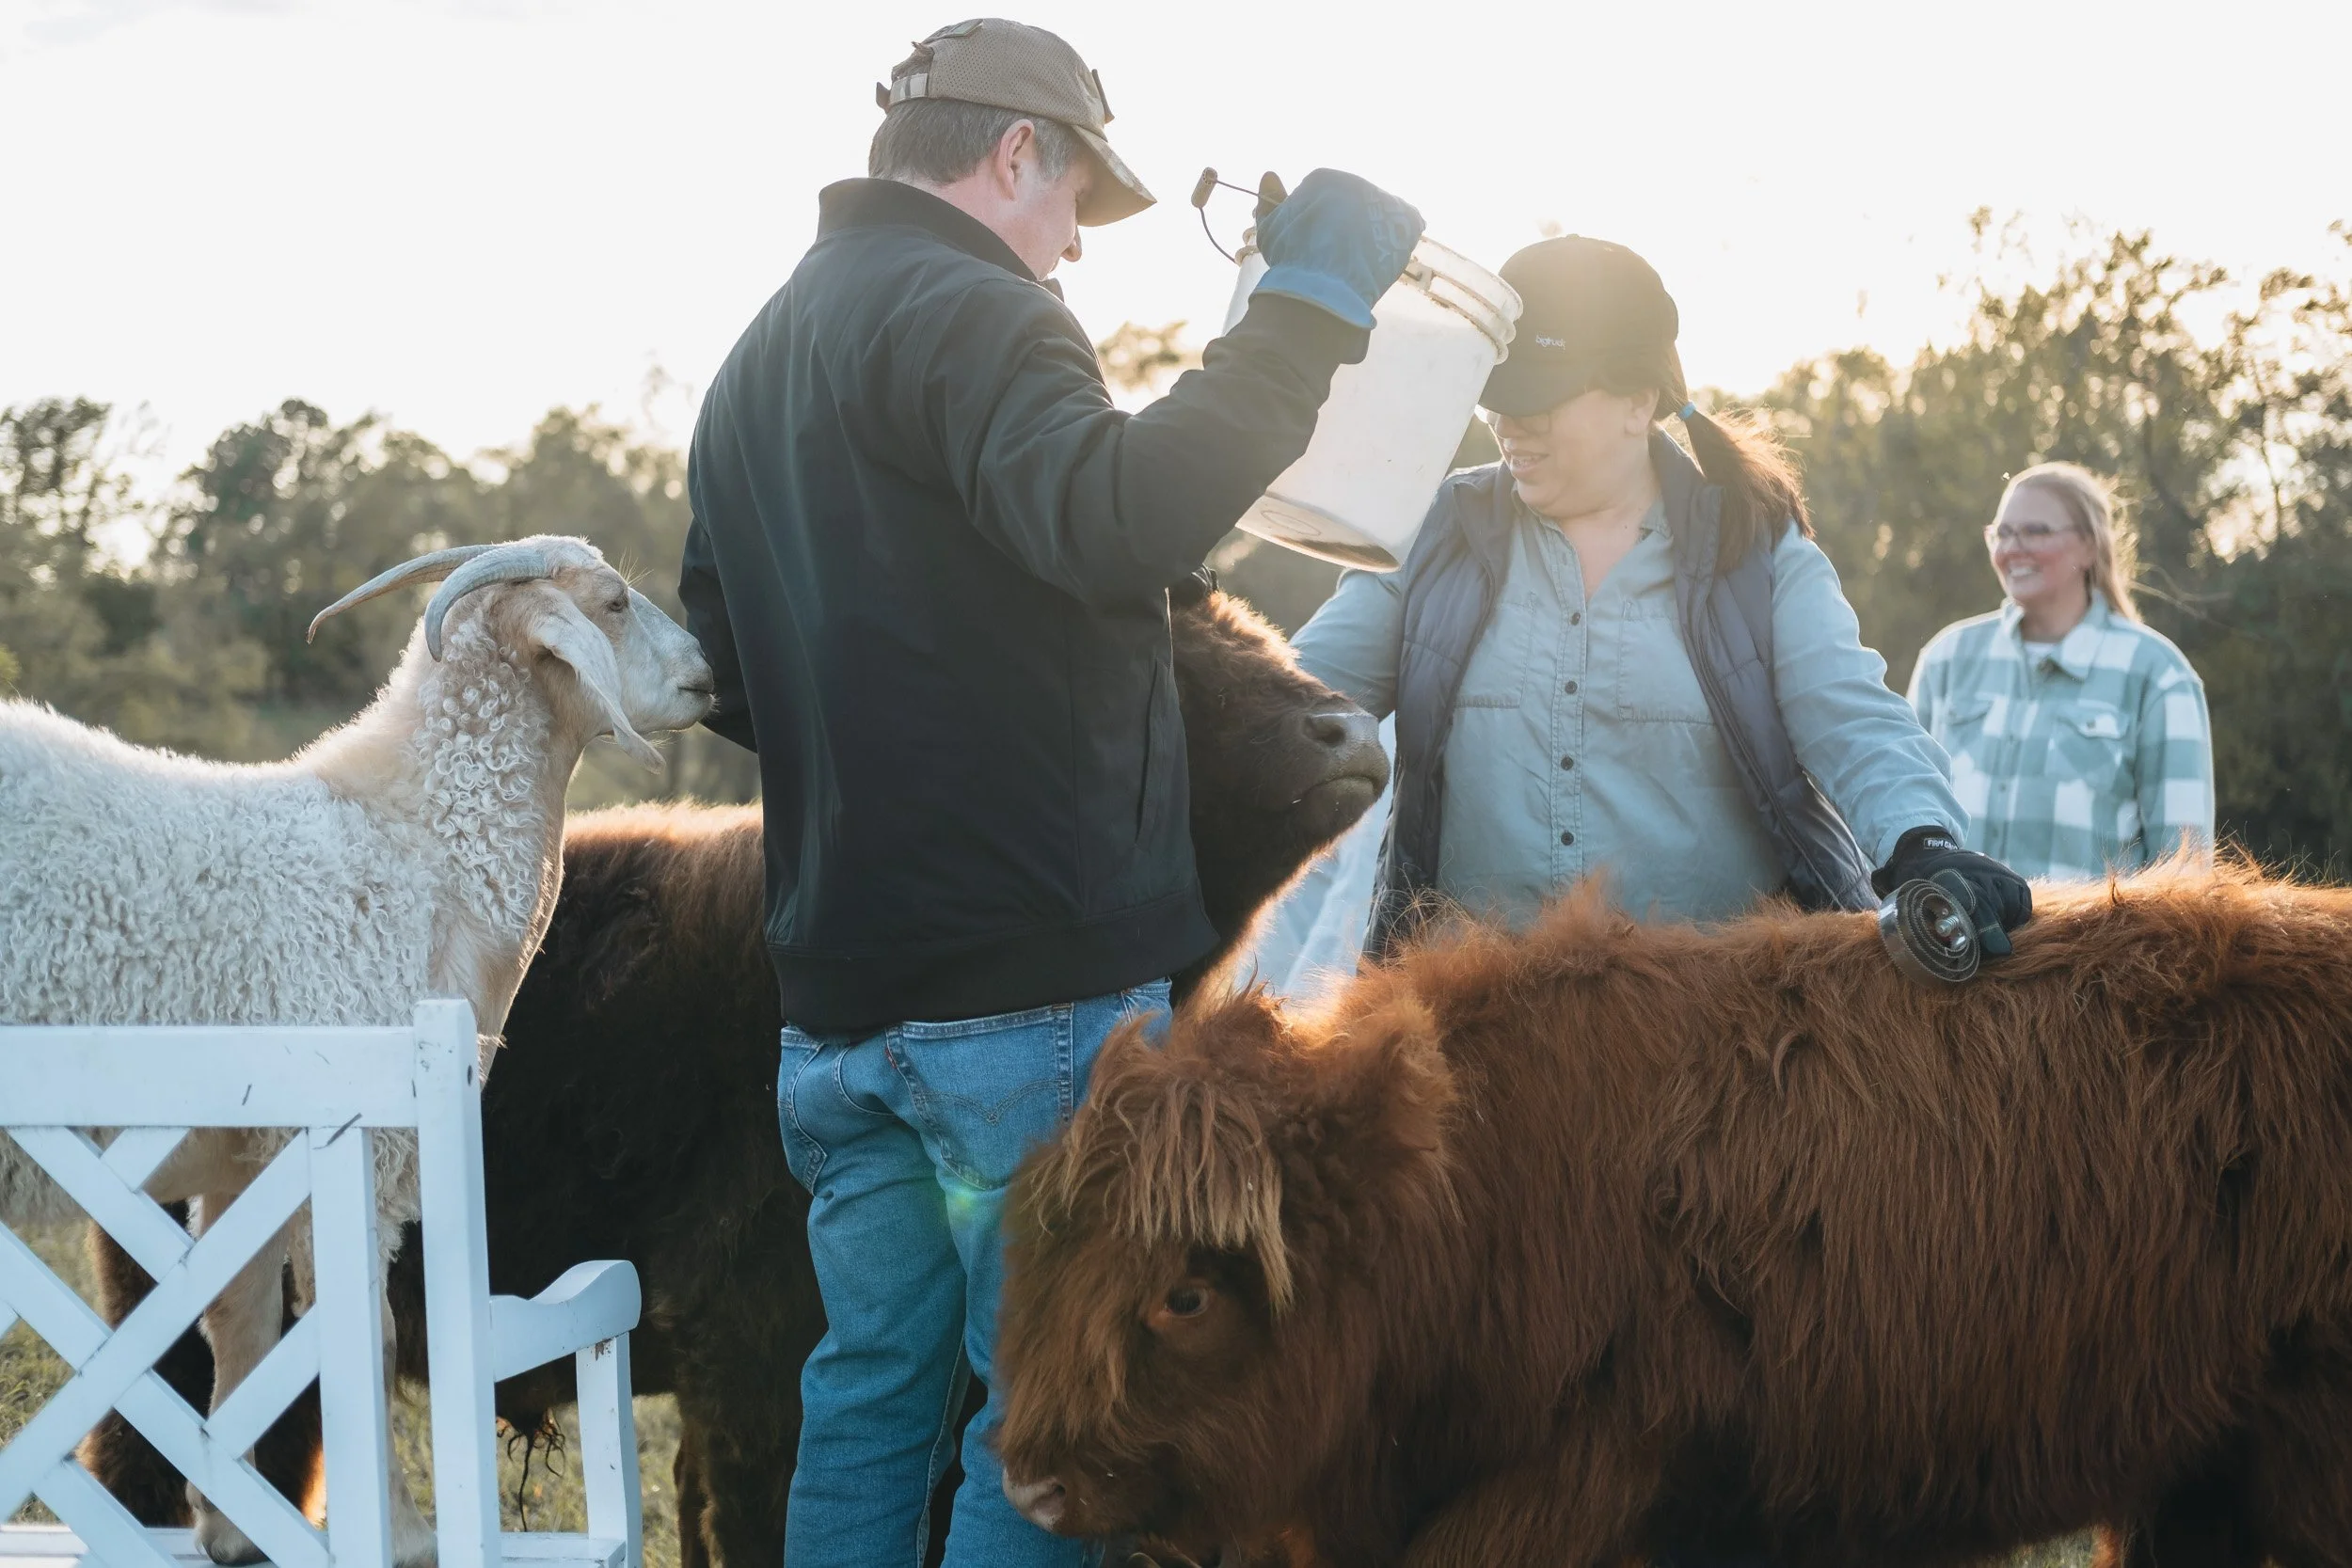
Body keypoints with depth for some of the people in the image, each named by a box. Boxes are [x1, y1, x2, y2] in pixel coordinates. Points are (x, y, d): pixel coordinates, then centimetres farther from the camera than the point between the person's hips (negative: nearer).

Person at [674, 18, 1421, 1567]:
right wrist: (1308, 307, -24)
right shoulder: (967, 314, -10)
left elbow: (728, 678, 26)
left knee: (869, 1391, 14)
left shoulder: (760, 360, 21)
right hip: (1029, 981, -9)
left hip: (838, 983, 9)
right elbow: (1118, 514, -29)